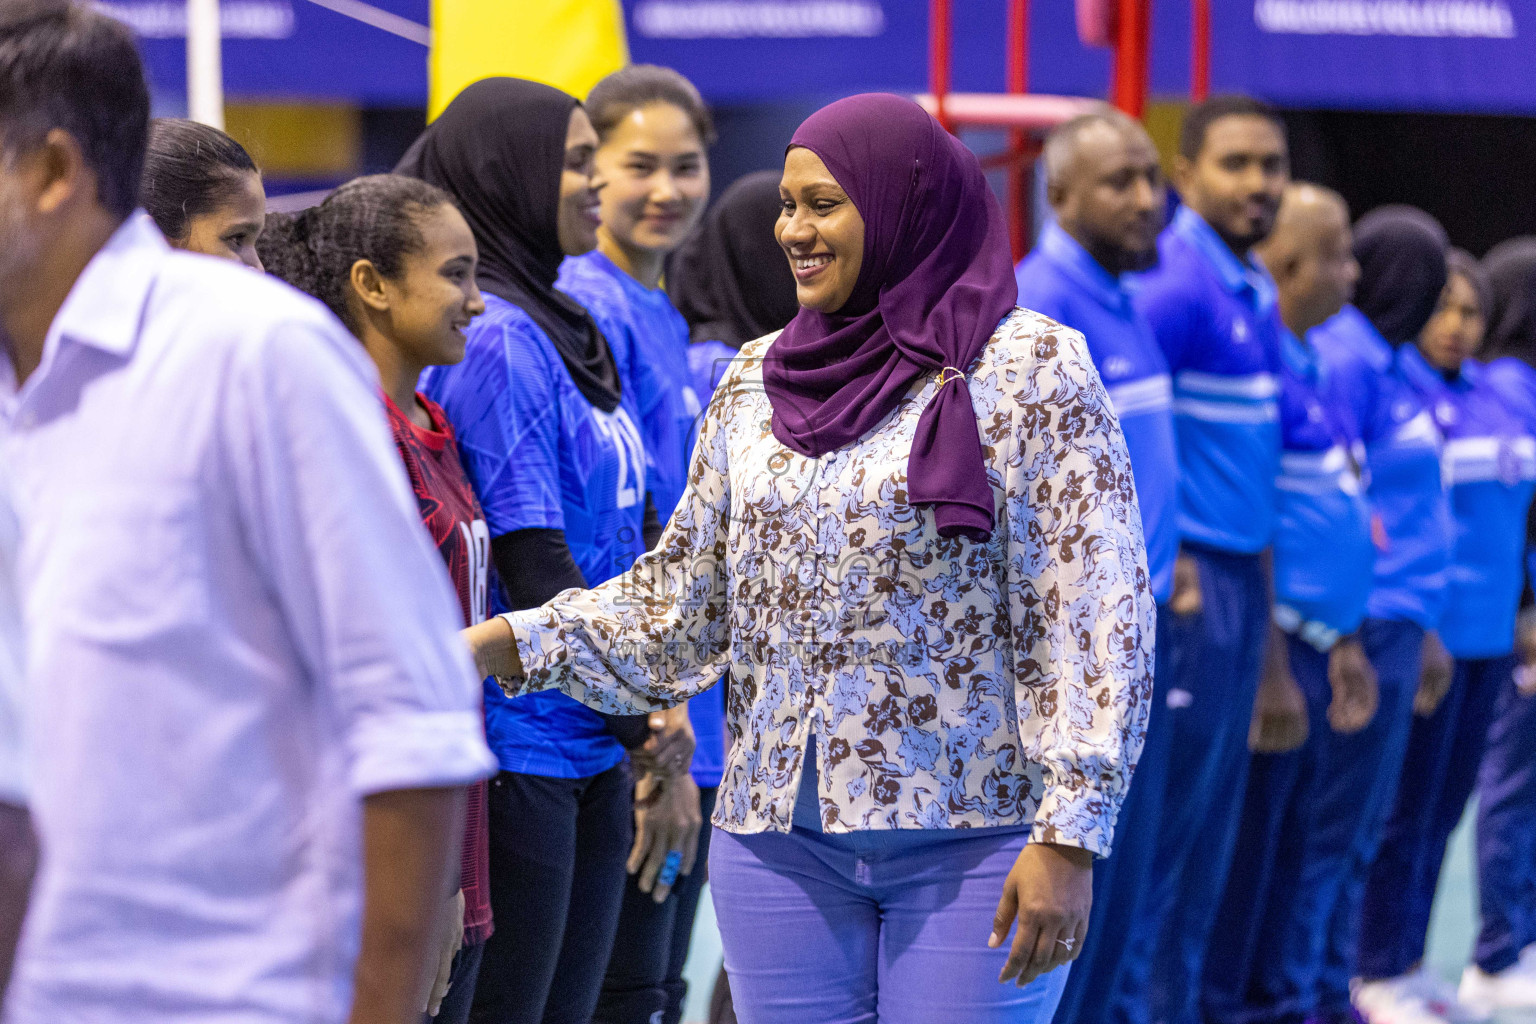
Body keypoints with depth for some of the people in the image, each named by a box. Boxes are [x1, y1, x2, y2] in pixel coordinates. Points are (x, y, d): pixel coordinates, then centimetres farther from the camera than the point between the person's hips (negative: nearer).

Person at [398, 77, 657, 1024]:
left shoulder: (571, 331, 14)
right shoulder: (493, 339, -14)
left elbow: (637, 528, 16)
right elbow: (531, 557, -18)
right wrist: (637, 710, -12)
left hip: (596, 753, 9)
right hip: (524, 745, -9)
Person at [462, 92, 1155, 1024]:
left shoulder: (1027, 369, -5)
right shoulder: (754, 382, 12)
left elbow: (1093, 615, -9)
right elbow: (684, 599, 14)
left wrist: (1069, 835, -16)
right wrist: (506, 642, 0)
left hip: (975, 841, -5)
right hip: (782, 839, 5)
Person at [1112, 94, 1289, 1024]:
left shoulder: (1254, 290, 13)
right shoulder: (1176, 282, -15)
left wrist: (1260, 562, 16)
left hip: (1240, 579, 9)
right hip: (1186, 583, -9)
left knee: (1213, 810, 12)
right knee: (1165, 806, -4)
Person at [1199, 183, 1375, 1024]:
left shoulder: (1312, 368, 15)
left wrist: (1344, 646, 21)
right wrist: (1274, 670, -20)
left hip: (1311, 637, 10)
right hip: (1270, 638, -10)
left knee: (1291, 827, 14)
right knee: (1245, 829, -4)